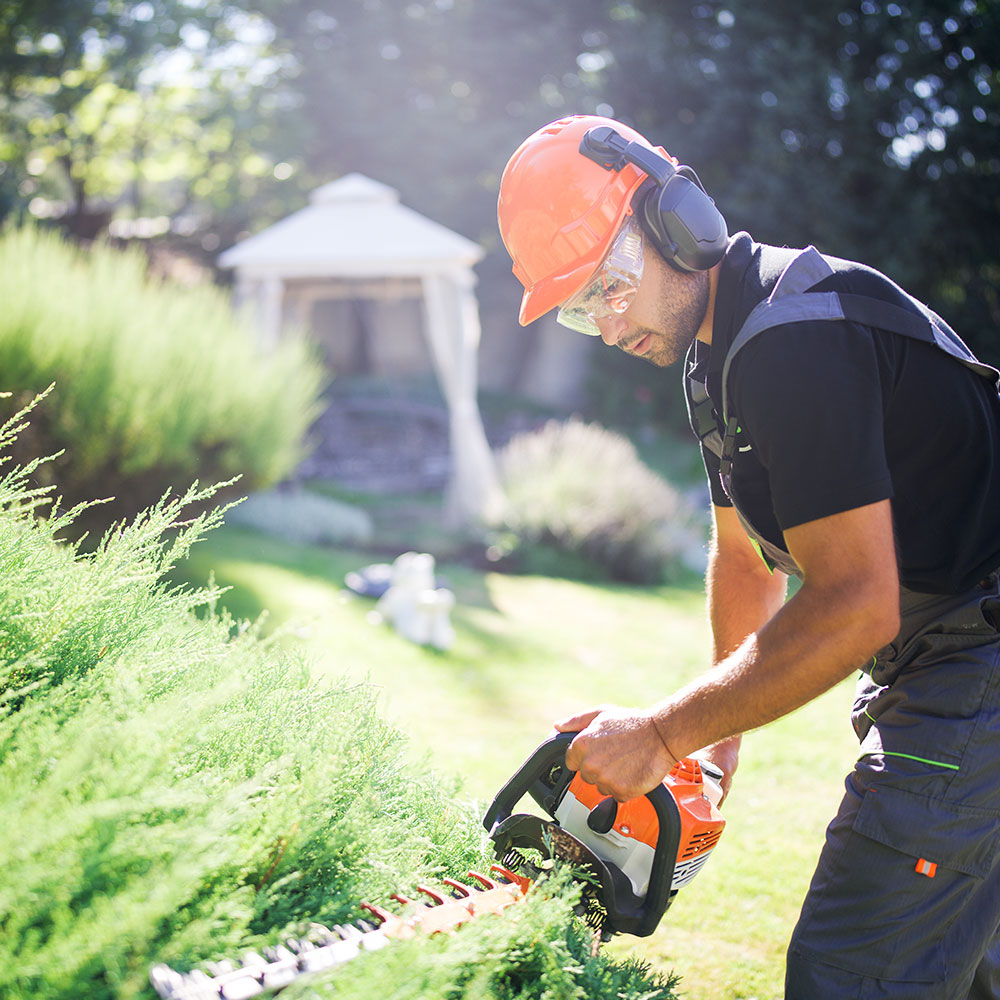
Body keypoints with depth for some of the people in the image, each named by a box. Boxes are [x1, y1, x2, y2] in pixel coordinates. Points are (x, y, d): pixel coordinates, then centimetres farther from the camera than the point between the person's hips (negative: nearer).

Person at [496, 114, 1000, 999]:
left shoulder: (793, 335, -23)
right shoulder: (715, 351, 11)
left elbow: (855, 606, -26)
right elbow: (745, 554, 20)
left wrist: (662, 734, -19)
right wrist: (721, 742, 17)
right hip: (928, 666, 11)